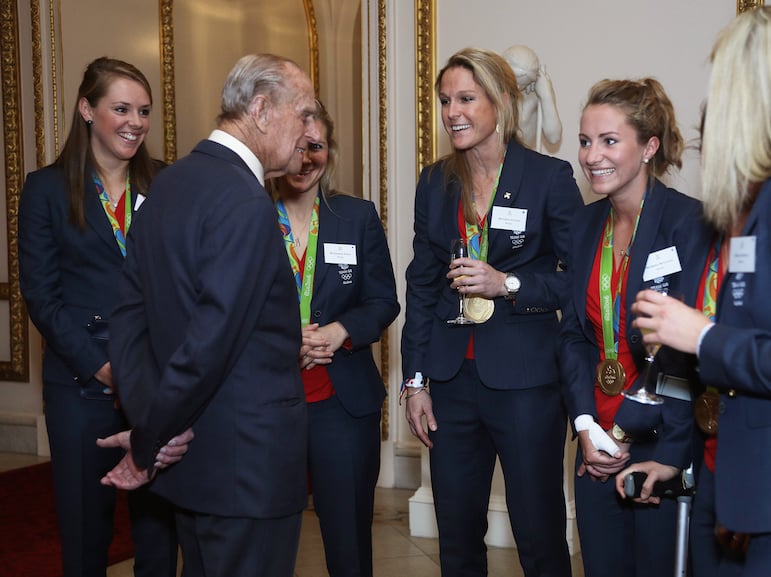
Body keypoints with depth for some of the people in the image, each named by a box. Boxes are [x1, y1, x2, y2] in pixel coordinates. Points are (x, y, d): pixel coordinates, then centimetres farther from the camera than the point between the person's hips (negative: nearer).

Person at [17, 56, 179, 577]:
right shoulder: (47, 189, 2)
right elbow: (40, 294, -3)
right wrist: (101, 367, -12)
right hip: (83, 380, -1)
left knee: (159, 520, 7)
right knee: (86, 522, 9)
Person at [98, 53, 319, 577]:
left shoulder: (168, 183, 7)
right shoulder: (247, 205, -22)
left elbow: (129, 315, 5)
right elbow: (207, 347, -25)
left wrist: (149, 429, -1)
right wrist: (147, 448, -13)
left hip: (192, 460, 9)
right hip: (248, 466, -9)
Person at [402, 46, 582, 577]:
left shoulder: (550, 178, -6)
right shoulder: (435, 183, 8)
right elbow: (421, 285, 11)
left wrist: (507, 284, -19)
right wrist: (415, 379, 7)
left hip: (525, 379, -4)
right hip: (452, 376, 4)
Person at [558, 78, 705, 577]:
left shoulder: (689, 222, -14)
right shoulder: (587, 223, 6)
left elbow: (686, 350, -17)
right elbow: (574, 332, 7)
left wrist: (625, 433, -13)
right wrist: (586, 425, -5)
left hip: (662, 442, -5)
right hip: (598, 443, 6)